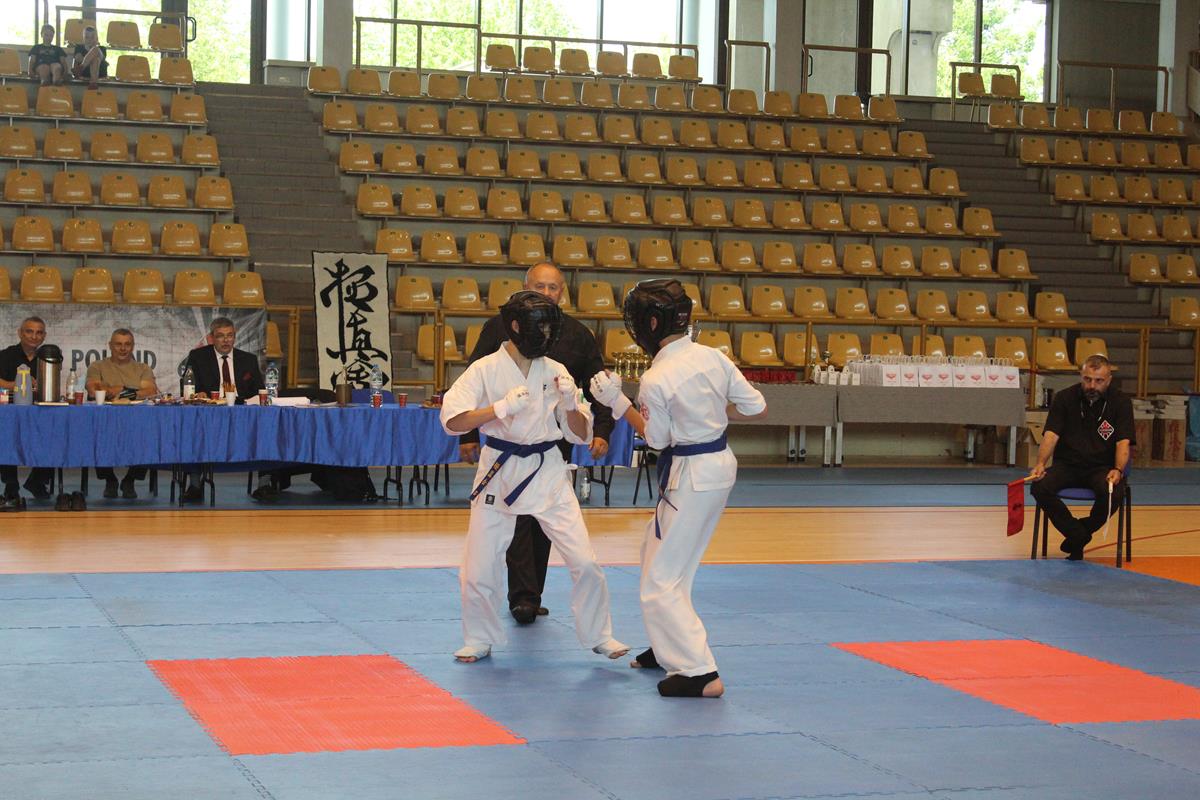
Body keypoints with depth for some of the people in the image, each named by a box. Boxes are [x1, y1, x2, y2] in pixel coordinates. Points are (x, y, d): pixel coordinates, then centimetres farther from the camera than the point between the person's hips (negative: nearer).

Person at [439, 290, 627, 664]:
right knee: (479, 568, 2)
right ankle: (479, 640, 23)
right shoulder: (486, 370, -6)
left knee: (584, 561, -3)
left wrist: (570, 405, -13)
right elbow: (452, 420, -16)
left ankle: (599, 636, 15)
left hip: (548, 472, 2)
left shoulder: (555, 372, 3)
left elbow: (581, 435, 7)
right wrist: (500, 407, -26)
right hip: (499, 470, -2)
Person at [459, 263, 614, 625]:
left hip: (555, 442, 3)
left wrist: (601, 431, -5)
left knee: (545, 519, 8)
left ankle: (530, 597, 19)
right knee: (518, 516, -12)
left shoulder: (577, 335, 7)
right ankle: (524, 596, -14)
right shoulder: (500, 327, 1)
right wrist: (468, 435, -2)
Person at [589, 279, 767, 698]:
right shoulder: (712, 357, -4)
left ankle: (700, 673, -8)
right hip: (721, 464, 8)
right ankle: (671, 645, 37)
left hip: (689, 476, -8)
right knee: (657, 553, 25)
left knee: (661, 578, -1)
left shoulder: (655, 381, -21)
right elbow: (757, 407, 0)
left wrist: (616, 401, -1)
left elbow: (656, 439, -7)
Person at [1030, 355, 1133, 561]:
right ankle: (1079, 536, -12)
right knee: (1040, 487, -28)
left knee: (1114, 493, -34)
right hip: (1067, 465, 1)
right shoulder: (1064, 398, 1)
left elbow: (1123, 443, -11)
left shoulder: (1121, 402, -2)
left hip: (1102, 468, -1)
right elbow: (1051, 435, -7)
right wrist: (1040, 464, -26)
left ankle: (1077, 537, -6)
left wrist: (1118, 471, -32)